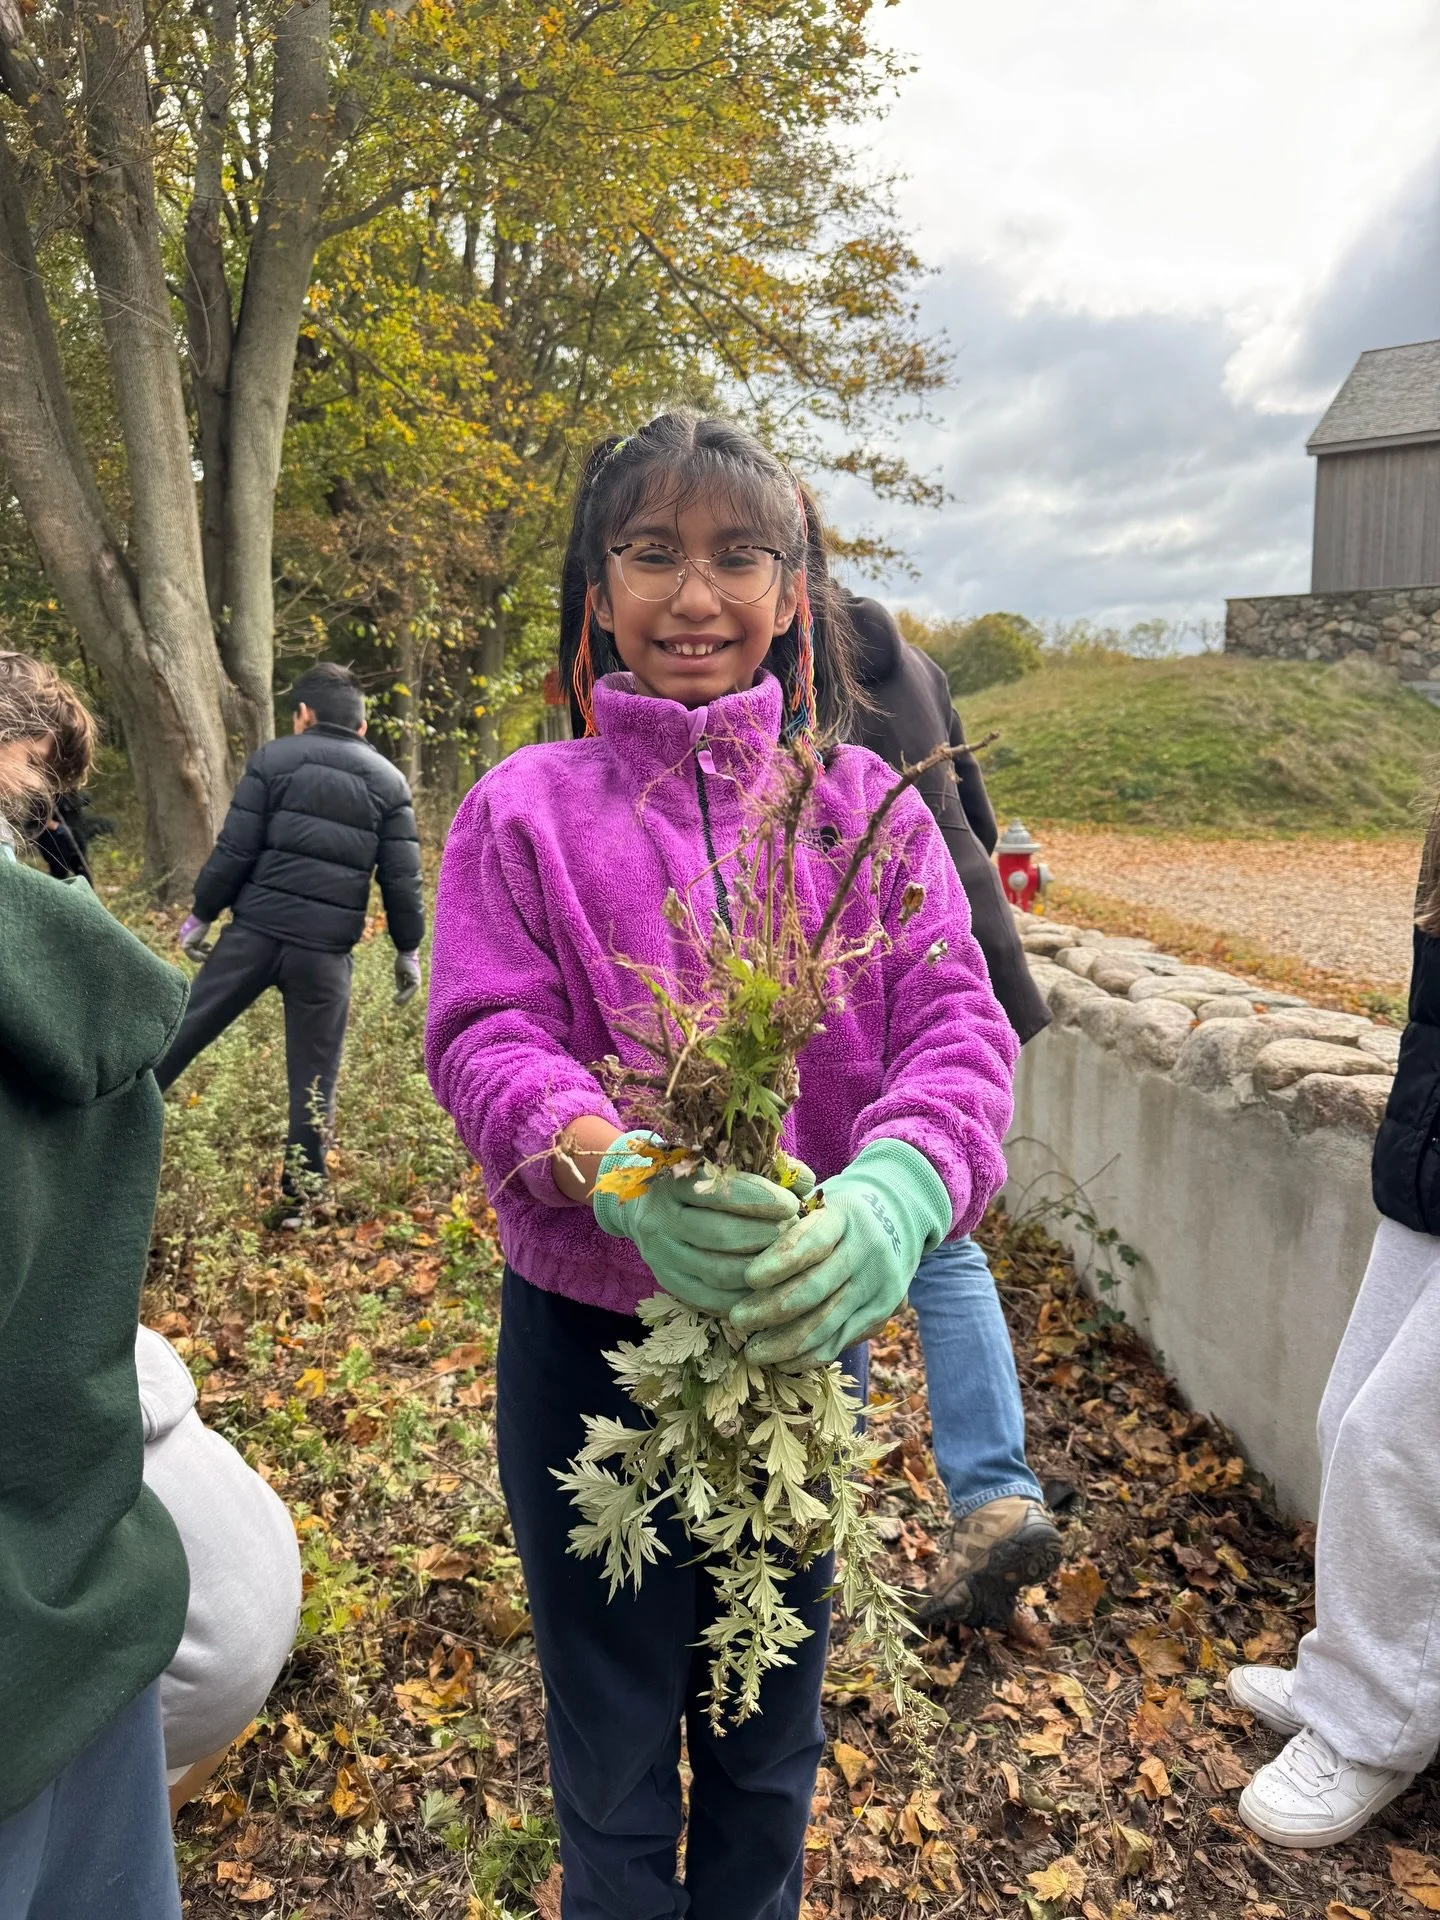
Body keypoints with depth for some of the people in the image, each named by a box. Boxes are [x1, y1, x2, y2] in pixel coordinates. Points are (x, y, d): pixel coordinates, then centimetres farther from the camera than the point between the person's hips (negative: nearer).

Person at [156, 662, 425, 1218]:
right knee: (313, 1078, 8)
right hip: (326, 949, 1)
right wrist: (408, 950, 12)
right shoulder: (389, 781, 6)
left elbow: (234, 851, -2)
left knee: (180, 1030, 13)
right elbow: (401, 879, 3)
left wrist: (201, 915, 9)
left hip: (256, 930, 0)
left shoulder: (274, 759, 2)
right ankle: (297, 1198, 13)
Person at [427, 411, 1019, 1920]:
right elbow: (484, 1040, -14)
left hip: (803, 1328, 2)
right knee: (613, 1750, 20)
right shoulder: (525, 809, -5)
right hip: (585, 1329, -1)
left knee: (772, 1735, 25)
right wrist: (614, 1168, -34)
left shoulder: (864, 806, -2)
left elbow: (957, 1023, -12)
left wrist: (899, 1185, -34)